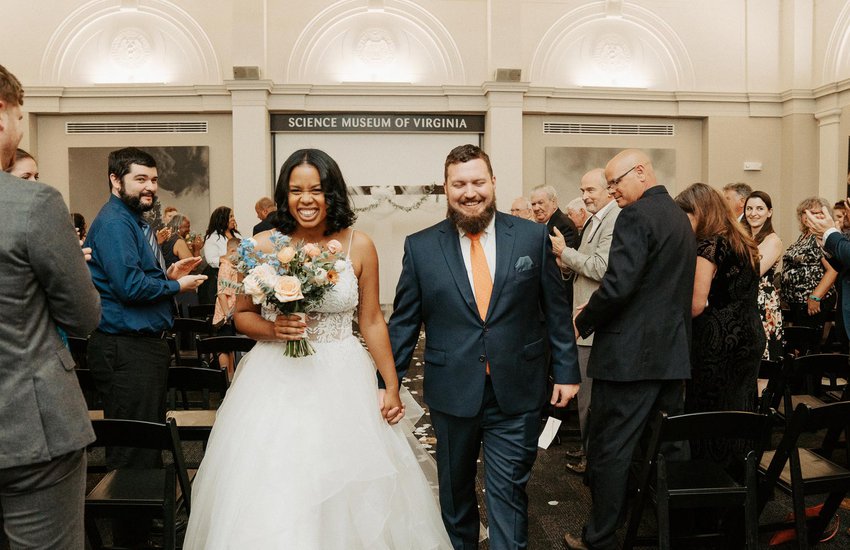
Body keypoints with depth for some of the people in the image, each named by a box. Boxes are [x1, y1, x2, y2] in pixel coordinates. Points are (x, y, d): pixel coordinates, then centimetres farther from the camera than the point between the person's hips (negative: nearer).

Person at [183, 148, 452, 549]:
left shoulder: (358, 246, -2)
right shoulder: (263, 246, -3)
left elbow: (372, 321, 4)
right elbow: (241, 315, 7)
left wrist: (391, 387, 4)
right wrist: (273, 329, -15)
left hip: (343, 380, 0)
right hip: (276, 381, 0)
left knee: (352, 492, 7)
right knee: (272, 499, 4)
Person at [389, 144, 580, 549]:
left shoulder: (533, 237, -1)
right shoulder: (420, 247, -2)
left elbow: (556, 309, 3)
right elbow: (403, 322, 2)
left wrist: (566, 371, 3)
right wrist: (388, 383, -1)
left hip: (516, 394, -1)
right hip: (452, 392, 2)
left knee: (508, 492, 5)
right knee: (454, 489, 19)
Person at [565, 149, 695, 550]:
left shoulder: (636, 215, -14)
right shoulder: (681, 217, 15)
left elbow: (618, 284, -24)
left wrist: (583, 323, -7)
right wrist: (596, 310, 15)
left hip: (630, 354, -9)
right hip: (673, 352, 9)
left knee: (609, 450, 2)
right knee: (669, 445, 16)